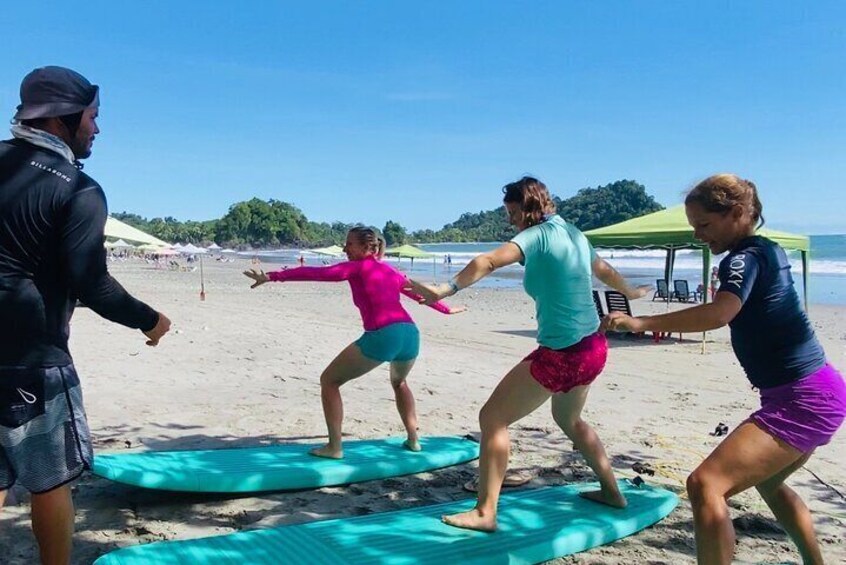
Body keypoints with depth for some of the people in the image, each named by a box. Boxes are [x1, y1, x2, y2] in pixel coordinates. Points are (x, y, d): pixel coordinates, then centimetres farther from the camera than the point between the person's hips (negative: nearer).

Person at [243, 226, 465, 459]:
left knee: (329, 380, 9)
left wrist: (272, 276, -5)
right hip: (410, 335, 7)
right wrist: (447, 309, 53)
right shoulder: (390, 270, 25)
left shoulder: (357, 267, 6)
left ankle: (335, 447, 5)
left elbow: (314, 273, -3)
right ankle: (413, 439, 35)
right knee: (399, 382, 37)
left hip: (382, 336, -7)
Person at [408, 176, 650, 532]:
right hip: (593, 347, 9)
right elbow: (605, 270, 31)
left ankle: (484, 513, -2)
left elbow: (489, 261, -30)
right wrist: (630, 292, 50)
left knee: (492, 417, -2)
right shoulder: (574, 234, 12)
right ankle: (611, 491, 43)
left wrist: (446, 290, -37)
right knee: (568, 419, 32)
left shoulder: (539, 235, -12)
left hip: (561, 354, -9)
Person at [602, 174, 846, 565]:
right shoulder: (766, 251, 13)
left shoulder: (746, 257, -16)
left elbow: (720, 313, -36)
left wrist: (642, 323, -34)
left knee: (705, 485, -21)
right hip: (815, 393, 11)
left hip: (801, 400, -11)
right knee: (768, 482, 32)